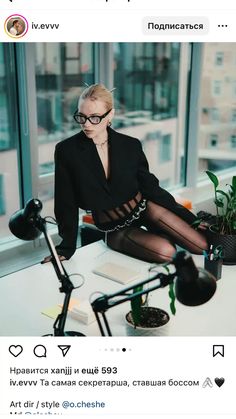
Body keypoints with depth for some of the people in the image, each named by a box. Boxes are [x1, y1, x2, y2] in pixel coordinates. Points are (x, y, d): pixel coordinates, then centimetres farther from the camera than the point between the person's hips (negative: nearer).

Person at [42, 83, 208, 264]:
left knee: (202, 245, -17)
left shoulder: (130, 145, -7)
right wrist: (67, 247, -1)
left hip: (144, 209, 2)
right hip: (115, 229, -1)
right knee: (166, 251, -28)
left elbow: (150, 186, -1)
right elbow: (66, 203, -4)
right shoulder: (66, 150, -12)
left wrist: (192, 219, -5)